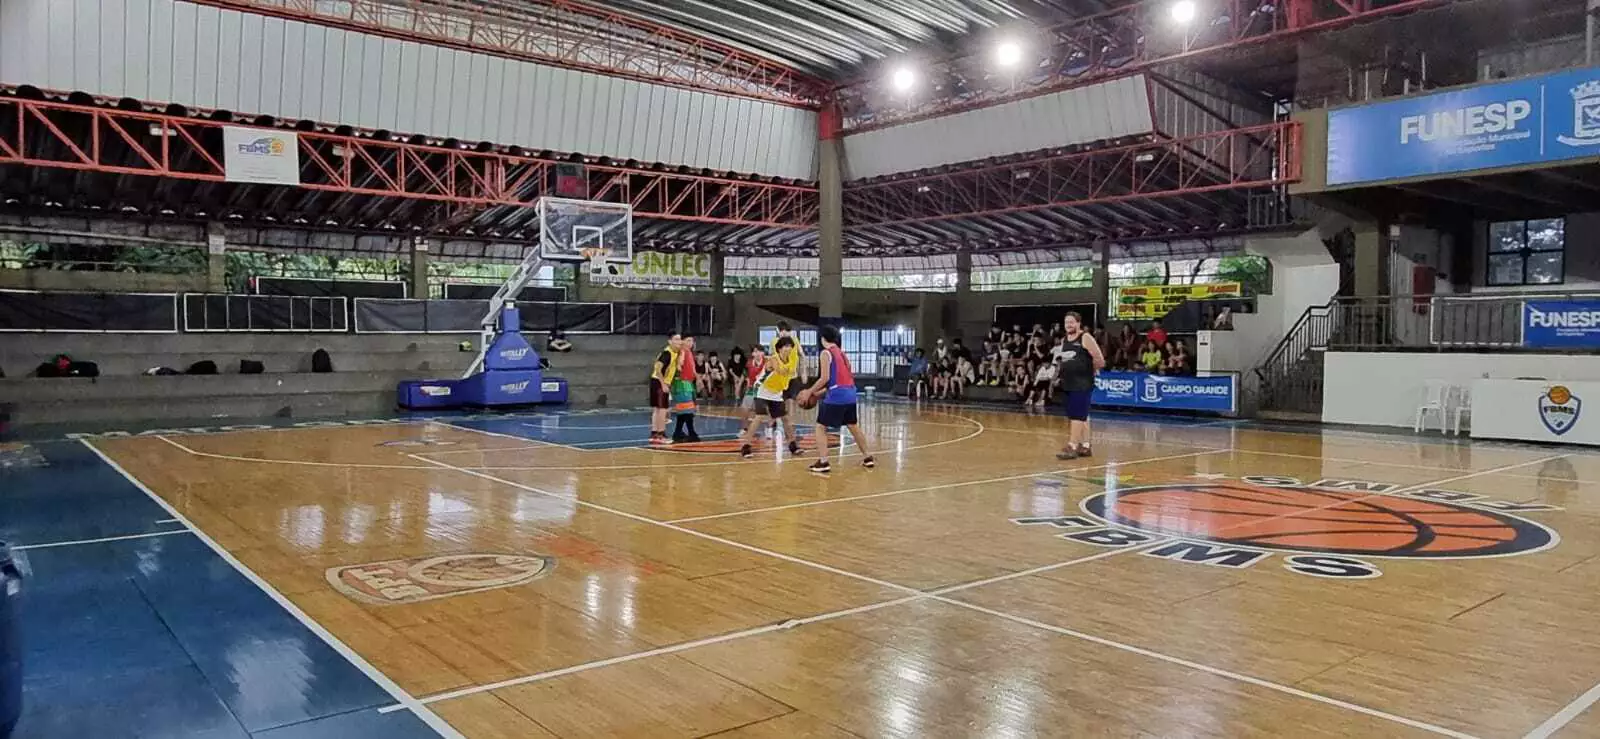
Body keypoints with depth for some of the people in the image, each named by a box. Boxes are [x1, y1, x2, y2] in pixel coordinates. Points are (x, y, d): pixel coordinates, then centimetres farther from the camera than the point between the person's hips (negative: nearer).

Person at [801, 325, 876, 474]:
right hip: (850, 394, 8)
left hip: (837, 396, -8)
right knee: (854, 427, 21)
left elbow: (825, 378, -13)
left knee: (821, 427, 1)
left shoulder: (826, 353, -4)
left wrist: (810, 391, -3)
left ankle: (823, 463, -7)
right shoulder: (842, 353, 19)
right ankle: (868, 458, 27)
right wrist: (820, 391, 23)